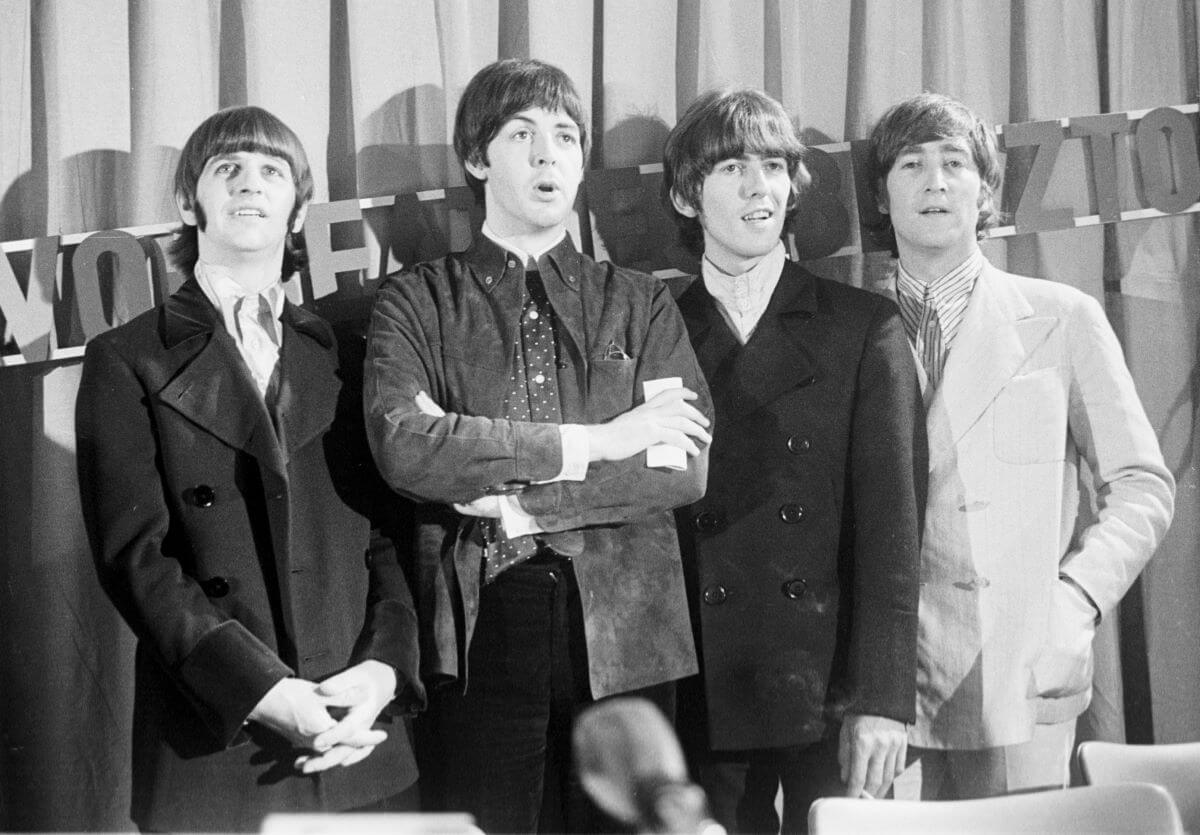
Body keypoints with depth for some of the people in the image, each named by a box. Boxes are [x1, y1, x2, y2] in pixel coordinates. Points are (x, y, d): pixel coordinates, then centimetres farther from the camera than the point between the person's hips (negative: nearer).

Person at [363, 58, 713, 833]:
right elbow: (403, 444, -12)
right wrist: (590, 443, -11)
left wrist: (518, 503, -10)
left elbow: (685, 466, -2)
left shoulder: (641, 303, 12)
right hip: (478, 631, -1)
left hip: (624, 632, 2)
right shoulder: (417, 300, 7)